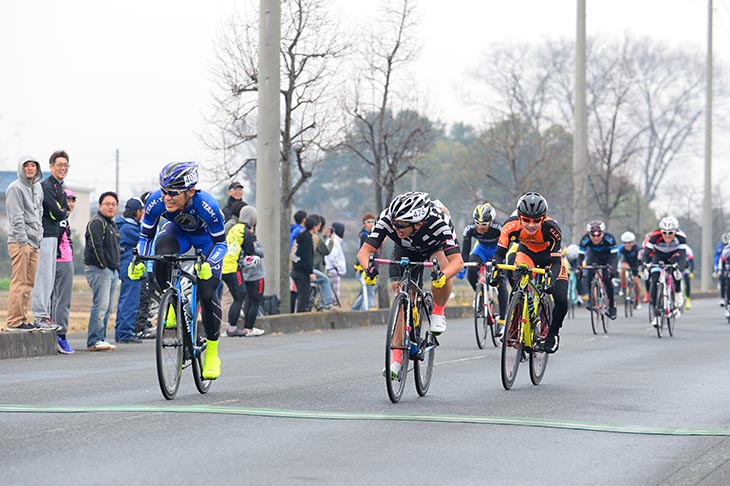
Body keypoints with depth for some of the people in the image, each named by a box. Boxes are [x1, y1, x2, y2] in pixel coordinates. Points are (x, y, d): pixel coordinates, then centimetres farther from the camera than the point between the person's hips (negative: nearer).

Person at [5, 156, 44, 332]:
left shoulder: (38, 188, 17)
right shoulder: (15, 188, -8)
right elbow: (16, 217, -14)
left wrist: (39, 236, 16)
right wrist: (23, 241, -18)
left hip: (34, 242, 8)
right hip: (20, 242, -8)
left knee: (29, 283, 9)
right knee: (19, 282, -10)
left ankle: (23, 319, 14)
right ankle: (14, 321, -10)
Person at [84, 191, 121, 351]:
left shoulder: (112, 224, 23)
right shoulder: (96, 222, -8)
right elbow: (96, 246, -17)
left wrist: (116, 267, 16)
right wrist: (103, 265, -15)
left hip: (112, 270, 10)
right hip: (98, 269, -10)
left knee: (108, 308, 8)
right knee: (101, 305, -15)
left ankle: (100, 338, 12)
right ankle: (94, 341, -16)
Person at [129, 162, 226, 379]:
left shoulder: (207, 205, -39)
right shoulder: (156, 201, -32)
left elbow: (221, 243, -28)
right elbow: (145, 236, -16)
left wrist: (208, 264, -46)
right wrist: (139, 261, -34)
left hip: (206, 236, -2)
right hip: (178, 231, 2)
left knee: (207, 293, -15)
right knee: (162, 249, -35)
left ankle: (212, 351, 4)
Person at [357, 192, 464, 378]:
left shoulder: (439, 223, -42)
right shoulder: (387, 219, -37)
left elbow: (457, 261, -46)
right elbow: (364, 251, -35)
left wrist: (442, 276, -66)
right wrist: (368, 268, -57)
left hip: (435, 248, -2)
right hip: (405, 251, 2)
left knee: (444, 271, -34)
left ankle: (437, 312, -7)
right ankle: (397, 357, -3)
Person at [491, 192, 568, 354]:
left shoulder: (551, 227, -36)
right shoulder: (511, 225, -32)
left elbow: (556, 261, -36)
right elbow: (500, 252, -27)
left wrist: (551, 280, -53)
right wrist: (496, 271, -45)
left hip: (549, 255, -1)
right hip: (526, 253, 1)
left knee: (561, 301, -15)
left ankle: (553, 333, 11)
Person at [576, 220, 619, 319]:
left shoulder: (609, 238, -33)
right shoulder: (585, 239, -29)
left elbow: (614, 255, -33)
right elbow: (580, 255, -25)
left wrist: (613, 268, -49)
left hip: (607, 257, -2)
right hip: (593, 256, 2)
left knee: (607, 279, -19)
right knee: (589, 276, -24)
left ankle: (611, 305, -3)